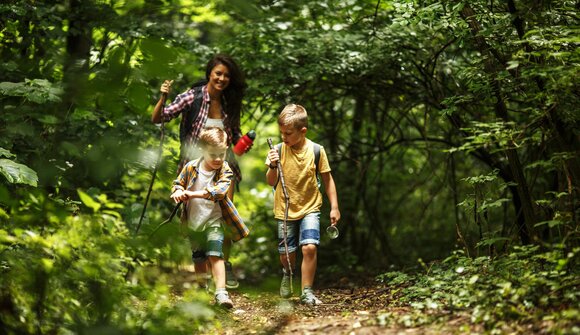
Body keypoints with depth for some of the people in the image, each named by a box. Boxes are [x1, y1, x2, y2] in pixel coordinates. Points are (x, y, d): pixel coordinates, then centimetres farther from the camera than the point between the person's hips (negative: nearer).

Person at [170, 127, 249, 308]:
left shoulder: (225, 171, -12)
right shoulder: (190, 167, -5)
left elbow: (219, 190, -28)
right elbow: (178, 183, 9)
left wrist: (194, 194, -36)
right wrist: (177, 192, -16)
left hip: (213, 220, -3)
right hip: (192, 222, 4)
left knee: (215, 255, -19)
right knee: (198, 259, 16)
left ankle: (221, 292, -21)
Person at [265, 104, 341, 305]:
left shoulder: (316, 150, -11)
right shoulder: (278, 150, -10)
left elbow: (327, 179, 0)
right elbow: (271, 182, -6)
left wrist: (334, 207, 0)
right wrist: (273, 166, -26)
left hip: (310, 208, -1)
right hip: (285, 210, 1)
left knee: (309, 247, -17)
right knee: (286, 253, 7)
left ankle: (307, 292, -3)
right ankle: (287, 273, 43)